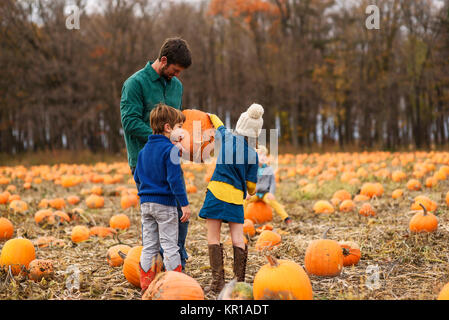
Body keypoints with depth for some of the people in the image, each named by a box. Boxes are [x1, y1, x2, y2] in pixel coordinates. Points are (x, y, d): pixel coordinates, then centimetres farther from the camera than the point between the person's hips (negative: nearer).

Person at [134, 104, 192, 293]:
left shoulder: (144, 150, 10)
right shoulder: (170, 150, -13)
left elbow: (137, 177, 16)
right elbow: (174, 179, -19)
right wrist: (184, 204, -16)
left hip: (146, 203, 7)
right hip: (165, 203, -7)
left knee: (149, 247, 12)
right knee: (169, 246, 2)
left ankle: (146, 286, 15)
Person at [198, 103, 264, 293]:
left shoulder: (226, 137, 2)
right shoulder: (253, 155, 1)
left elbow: (215, 121, 24)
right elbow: (251, 186, 5)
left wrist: (210, 117, 47)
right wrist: (252, 192, 29)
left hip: (217, 190, -1)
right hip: (236, 196, 1)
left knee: (213, 237, 2)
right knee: (238, 238, 5)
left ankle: (218, 281, -4)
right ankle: (239, 281, 3)